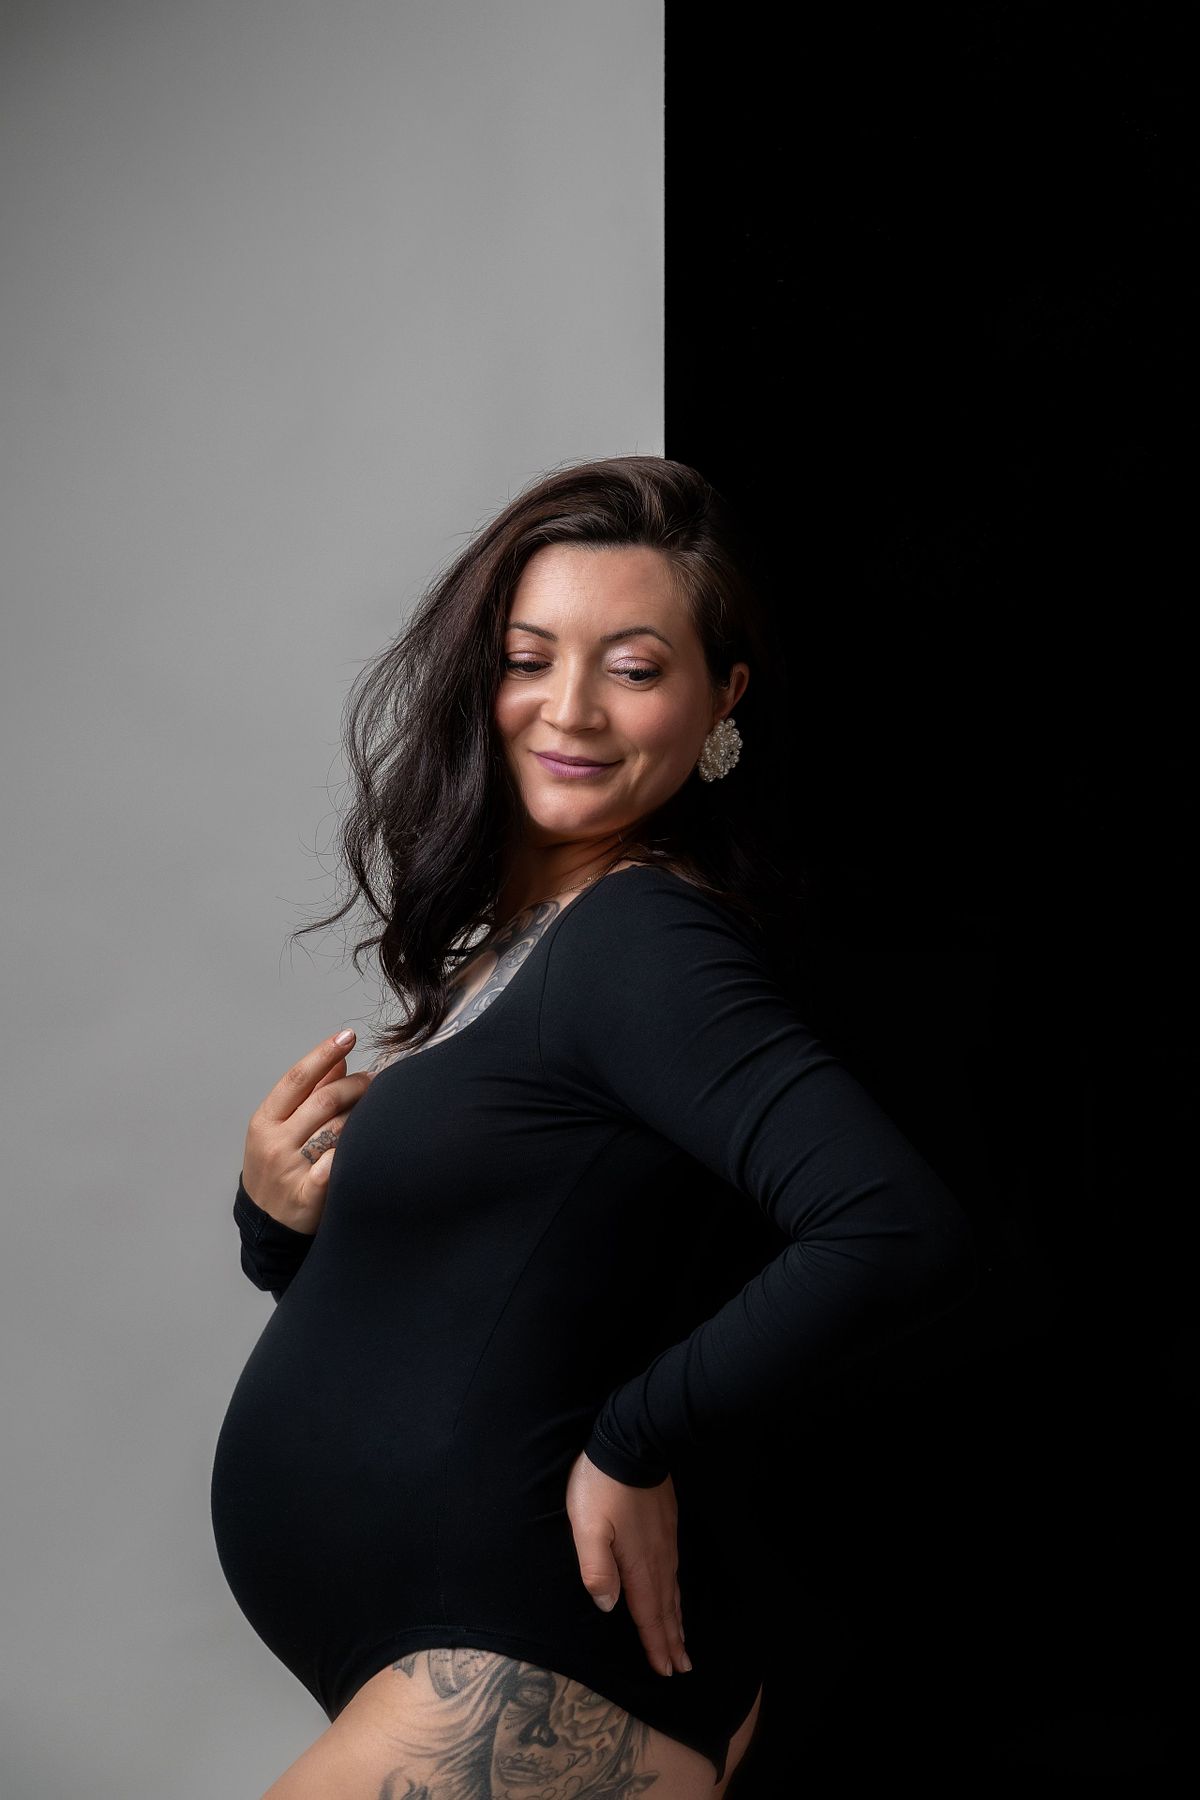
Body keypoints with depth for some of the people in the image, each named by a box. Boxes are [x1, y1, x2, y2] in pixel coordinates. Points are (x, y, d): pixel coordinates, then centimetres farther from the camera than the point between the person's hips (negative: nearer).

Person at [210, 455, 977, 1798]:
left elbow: (901, 1235, -31)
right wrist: (276, 1219, -6)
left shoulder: (643, 937, -17)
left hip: (530, 1688, -8)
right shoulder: (497, 944, 8)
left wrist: (636, 1441, -19)